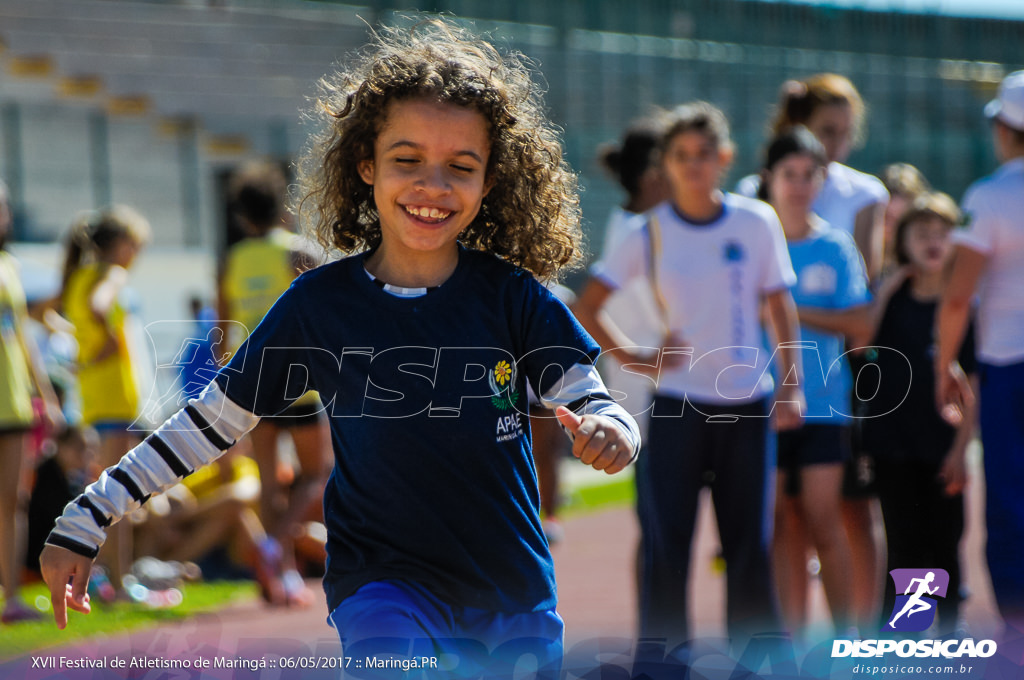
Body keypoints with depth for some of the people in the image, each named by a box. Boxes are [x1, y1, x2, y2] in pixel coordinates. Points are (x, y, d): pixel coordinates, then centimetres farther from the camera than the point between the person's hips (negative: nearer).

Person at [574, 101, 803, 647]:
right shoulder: (650, 233, -3)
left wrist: (791, 386, 1)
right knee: (665, 544, -4)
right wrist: (635, 358, -8)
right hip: (676, 405, -1)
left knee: (749, 541, 4)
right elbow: (587, 307, 1)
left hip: (747, 402, 1)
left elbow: (780, 306, 7)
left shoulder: (757, 223, 0)